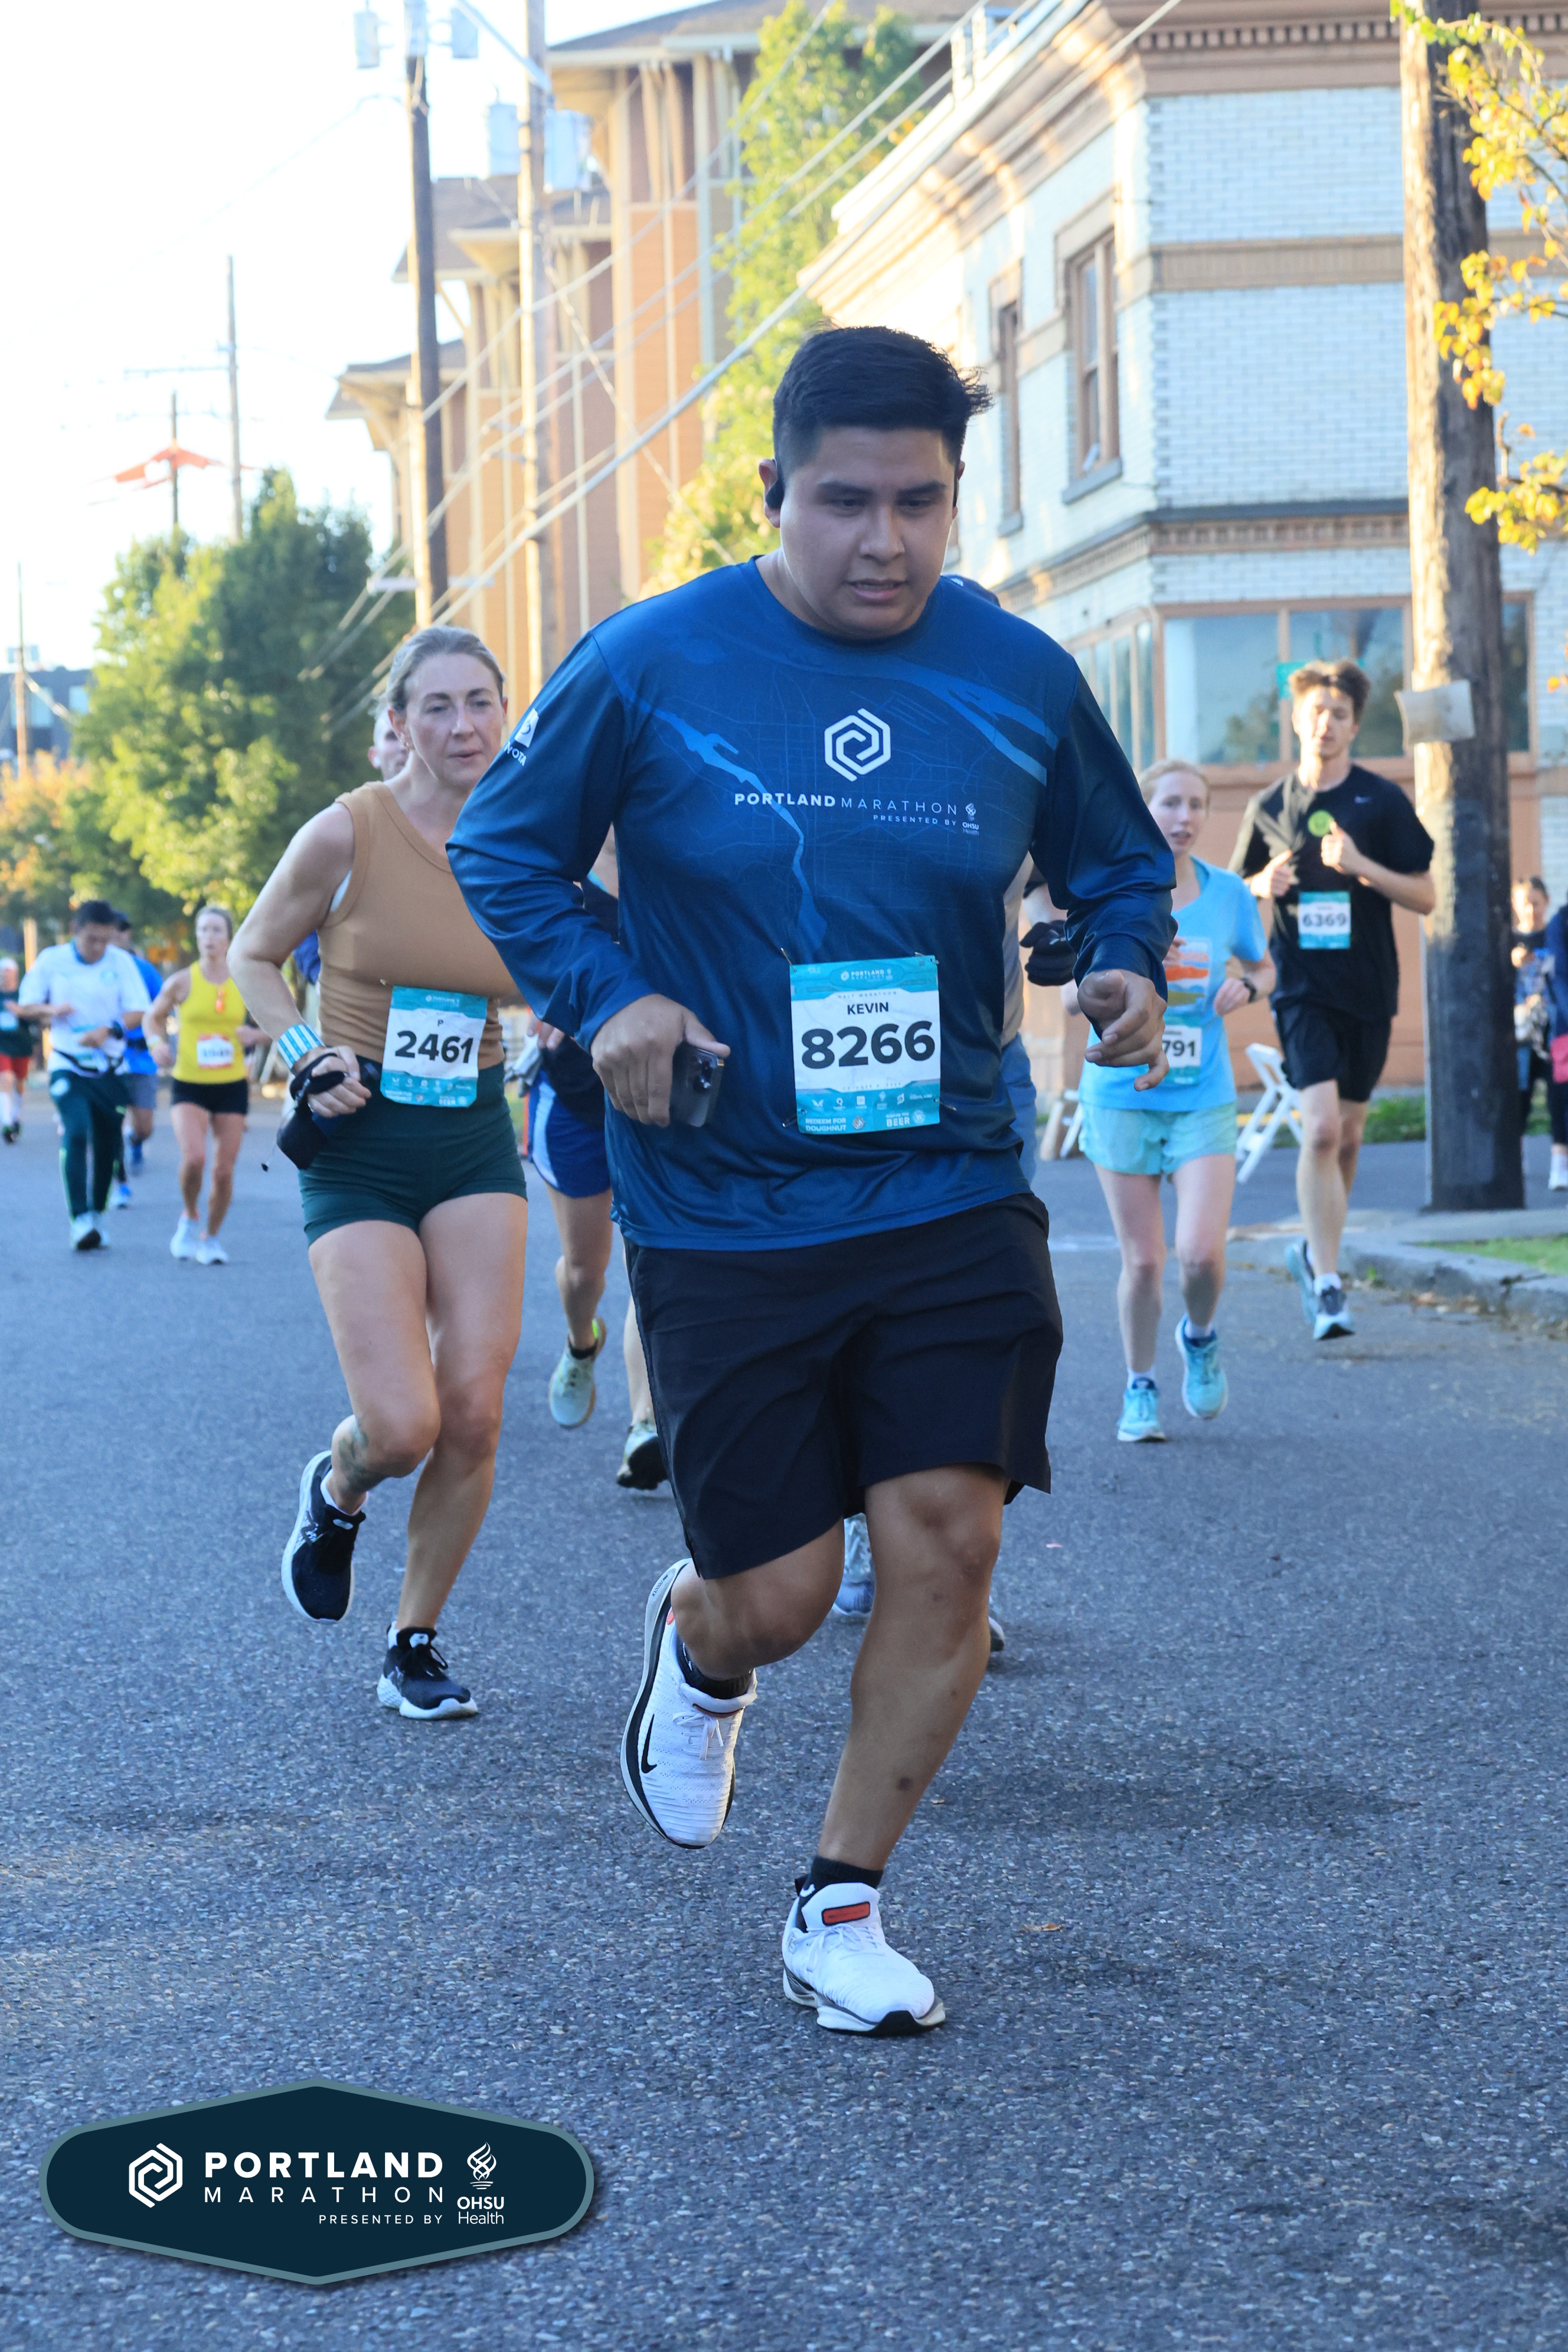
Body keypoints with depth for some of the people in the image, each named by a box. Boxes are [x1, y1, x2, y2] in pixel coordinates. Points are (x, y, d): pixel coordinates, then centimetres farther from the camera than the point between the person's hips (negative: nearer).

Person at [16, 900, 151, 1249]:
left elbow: (138, 1011, -5)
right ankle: (80, 1220, -25)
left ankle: (97, 1218, 22)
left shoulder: (121, 962, -1)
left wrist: (109, 1030, -24)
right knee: (76, 1134, -21)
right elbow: (25, 1007, 4)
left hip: (109, 1069, 2)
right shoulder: (52, 961, -1)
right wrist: (51, 1010, -18)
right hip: (68, 1067, -2)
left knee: (107, 1145, 4)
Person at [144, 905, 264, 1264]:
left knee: (224, 1170, 0)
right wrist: (158, 1043, -8)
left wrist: (256, 1036, -12)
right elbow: (154, 1017, 12)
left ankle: (211, 1237, 23)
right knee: (193, 1158, -23)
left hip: (231, 1086, 2)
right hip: (189, 1086, -2)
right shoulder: (182, 982, -3)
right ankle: (189, 1217, 7)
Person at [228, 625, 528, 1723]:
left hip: (476, 1142, 3)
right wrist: (307, 1056, -11)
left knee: (475, 1413, -6)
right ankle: (335, 1490, 25)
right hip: (361, 1145, -3)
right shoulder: (348, 833, -10)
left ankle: (416, 1645, 15)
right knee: (402, 1426, -14)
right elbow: (254, 956, 5)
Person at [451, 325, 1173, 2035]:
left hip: (954, 1200, 2)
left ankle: (840, 1908, 14)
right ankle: (697, 1645, 41)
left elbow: (1119, 862, 17)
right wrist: (601, 999, -11)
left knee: (948, 1540, -7)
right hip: (722, 1219, -2)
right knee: (781, 1598, 0)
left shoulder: (1019, 679, 2)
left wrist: (1126, 970, -4)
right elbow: (501, 848, 6)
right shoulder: (650, 665, -6)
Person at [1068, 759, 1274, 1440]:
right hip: (1122, 1096, -1)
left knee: (1201, 1253, -12)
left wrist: (1246, 986, -5)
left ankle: (1200, 1338, 21)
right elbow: (1071, 998, -5)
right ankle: (1140, 1389, 23)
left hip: (1203, 1098, 1)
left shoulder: (1228, 893, 2)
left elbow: (1263, 968, 18)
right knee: (1143, 1260, 2)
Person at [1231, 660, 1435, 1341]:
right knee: (1321, 1127, -17)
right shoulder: (1269, 808, 4)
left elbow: (1425, 897, -2)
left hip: (1368, 989, 1)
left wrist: (1361, 866, -17)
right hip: (1303, 988, -1)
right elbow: (1237, 889, 17)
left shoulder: (1382, 801, -1)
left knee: (1348, 1134, 12)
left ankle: (1315, 1251, 35)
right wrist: (1265, 886, -7)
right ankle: (1326, 1282, -16)